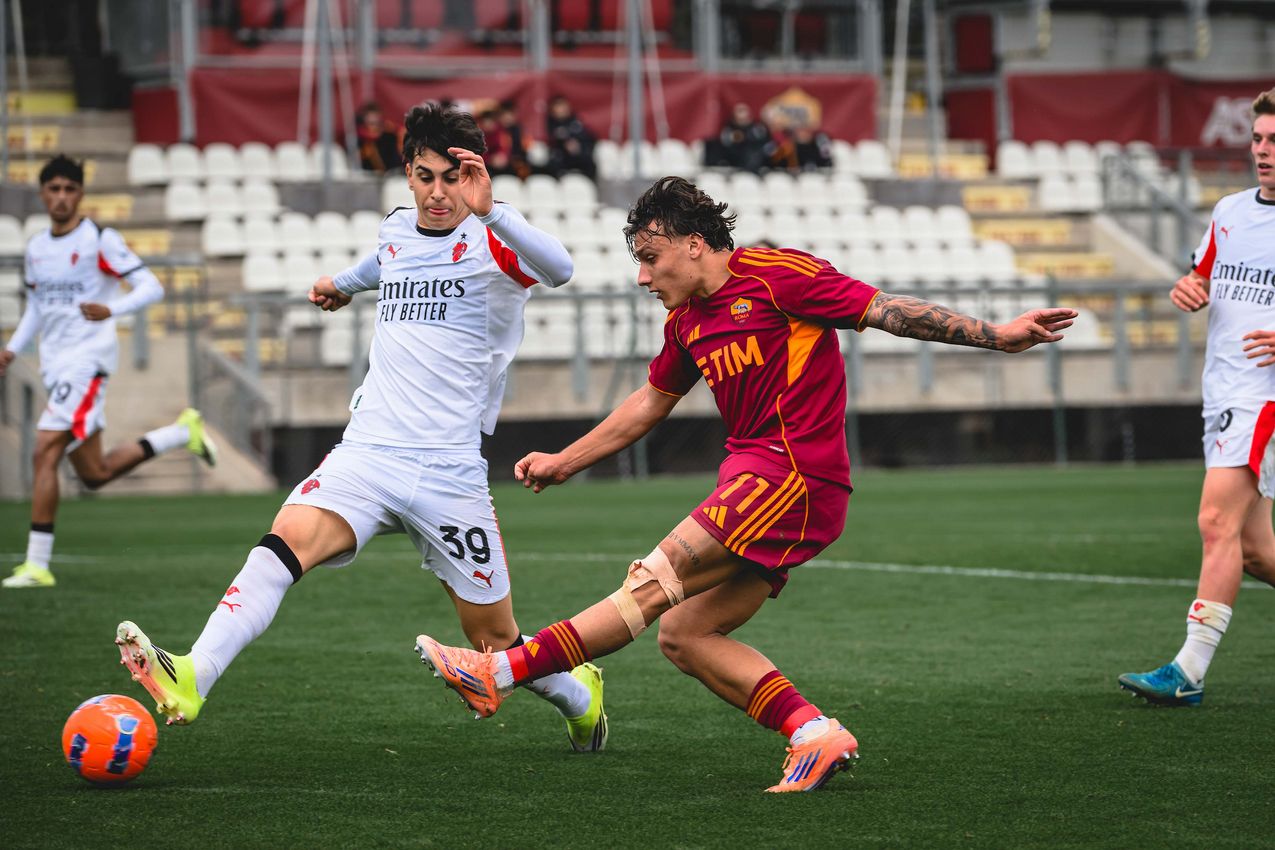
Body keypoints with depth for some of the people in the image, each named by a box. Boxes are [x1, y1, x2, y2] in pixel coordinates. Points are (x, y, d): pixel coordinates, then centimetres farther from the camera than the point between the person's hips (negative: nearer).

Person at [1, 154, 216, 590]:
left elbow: (151, 288, -9)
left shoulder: (100, 240, -7)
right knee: (94, 474, 10)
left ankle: (37, 564, -16)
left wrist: (111, 310, -27)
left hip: (87, 360, -8)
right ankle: (183, 431, 29)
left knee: (45, 454, -18)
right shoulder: (36, 247, 13)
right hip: (55, 364, 8)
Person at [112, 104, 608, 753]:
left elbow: (557, 269, -30)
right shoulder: (395, 231, 12)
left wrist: (489, 212, -44)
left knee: (494, 640, 7)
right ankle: (190, 680, -43)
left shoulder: (491, 244, -5)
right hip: (367, 452, 3)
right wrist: (346, 283, 59)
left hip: (450, 473, -3)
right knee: (287, 541, -27)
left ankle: (580, 694, 40)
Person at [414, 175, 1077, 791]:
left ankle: (503, 672, -16)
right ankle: (814, 734, -5)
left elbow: (886, 311, -6)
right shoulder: (686, 320, 18)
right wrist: (565, 462, 32)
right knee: (682, 634, 0)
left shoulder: (775, 274, -6)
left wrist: (993, 335, -11)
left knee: (657, 580, -13)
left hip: (797, 475, -9)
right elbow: (650, 404, 32)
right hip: (758, 478, 9)